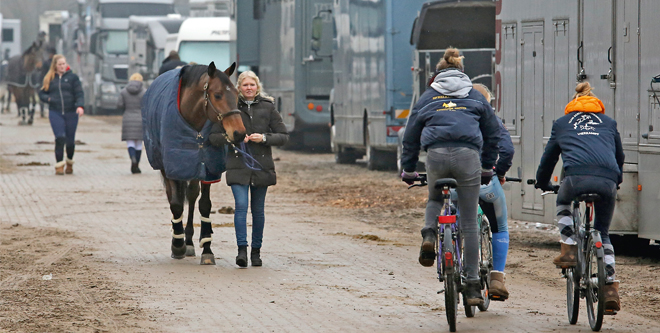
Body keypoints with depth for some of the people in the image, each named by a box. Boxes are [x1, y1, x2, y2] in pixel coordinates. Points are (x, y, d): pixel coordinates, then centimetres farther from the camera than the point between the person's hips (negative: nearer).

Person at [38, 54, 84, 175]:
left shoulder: (72, 77, 4)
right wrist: (49, 99, -6)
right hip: (55, 113, 0)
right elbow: (41, 94, 15)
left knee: (70, 140, 5)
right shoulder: (49, 78, 9)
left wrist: (80, 106, -20)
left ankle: (70, 163, 30)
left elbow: (79, 94, -2)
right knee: (60, 138, -15)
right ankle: (59, 165, -6)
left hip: (71, 112, 0)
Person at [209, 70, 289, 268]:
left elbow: (283, 136, 5)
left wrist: (264, 138, -12)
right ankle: (242, 250, -20)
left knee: (258, 210, 8)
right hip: (238, 164, -1)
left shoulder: (268, 108, 4)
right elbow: (213, 136, 5)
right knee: (241, 205, -16)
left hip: (261, 165, 1)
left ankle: (256, 251, 19)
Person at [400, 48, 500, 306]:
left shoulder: (428, 97, 21)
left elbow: (410, 136, 20)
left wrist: (408, 170, 29)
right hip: (468, 156, 0)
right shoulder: (475, 96, 22)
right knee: (469, 223, 6)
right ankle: (473, 286, 5)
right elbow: (493, 133, 24)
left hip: (436, 157, 0)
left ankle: (429, 235, 0)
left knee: (435, 199, 32)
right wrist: (487, 168, 33)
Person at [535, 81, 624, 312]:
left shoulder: (562, 124, 28)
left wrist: (543, 184, 54)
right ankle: (611, 290, 9)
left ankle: (568, 250, 16)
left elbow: (548, 158, 36)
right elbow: (620, 157, 40)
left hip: (577, 177, -2)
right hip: (607, 180, 2)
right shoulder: (609, 123, 31)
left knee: (563, 205, 34)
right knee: (603, 233, 20)